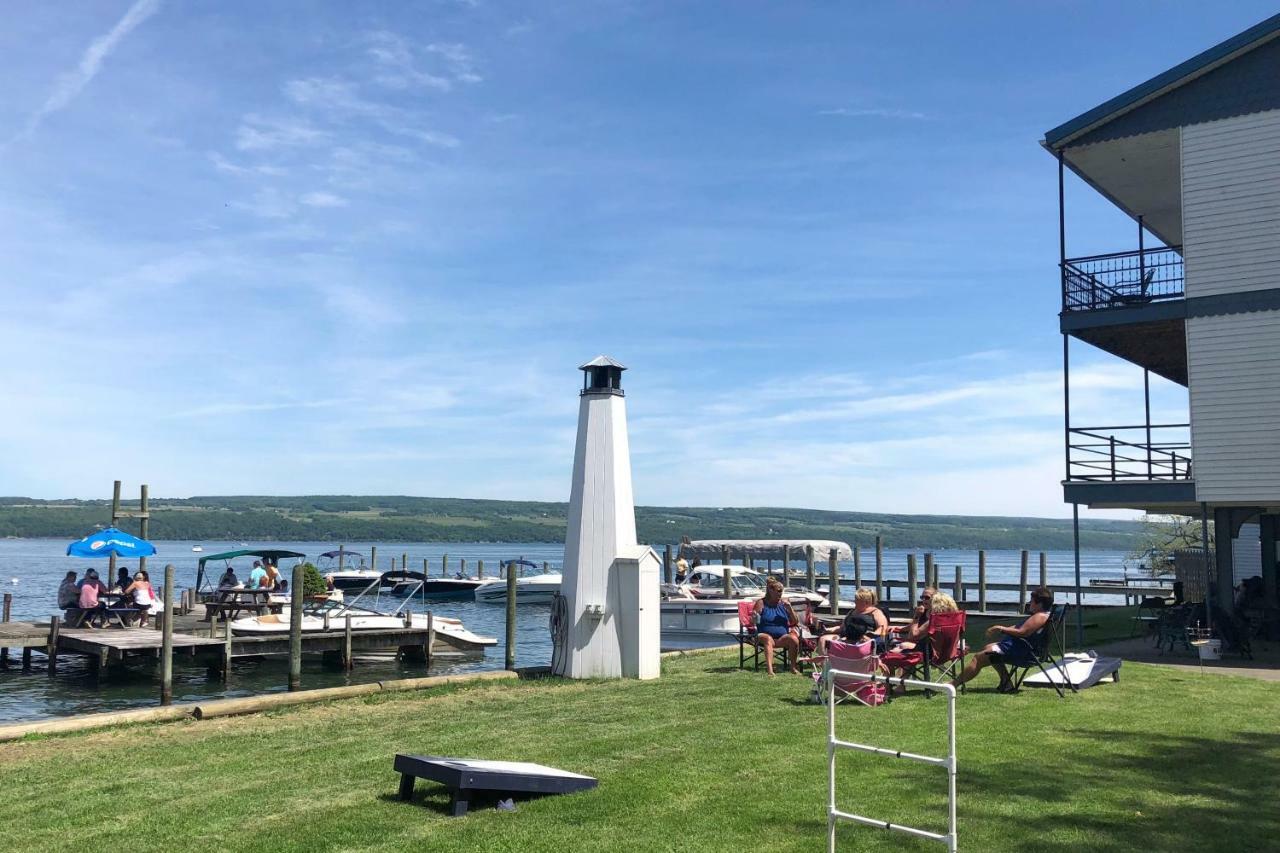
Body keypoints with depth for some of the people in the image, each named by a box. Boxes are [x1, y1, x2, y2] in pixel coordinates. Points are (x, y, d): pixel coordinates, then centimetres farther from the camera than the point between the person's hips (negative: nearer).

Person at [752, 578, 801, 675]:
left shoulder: (784, 603, 12)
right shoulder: (761, 603, 4)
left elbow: (795, 622, 12)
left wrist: (789, 608, -3)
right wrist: (754, 619, -21)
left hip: (782, 637, 3)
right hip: (765, 635, -3)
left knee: (794, 639, -28)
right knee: (768, 639, -38)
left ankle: (794, 667, -13)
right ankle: (770, 670, -52)